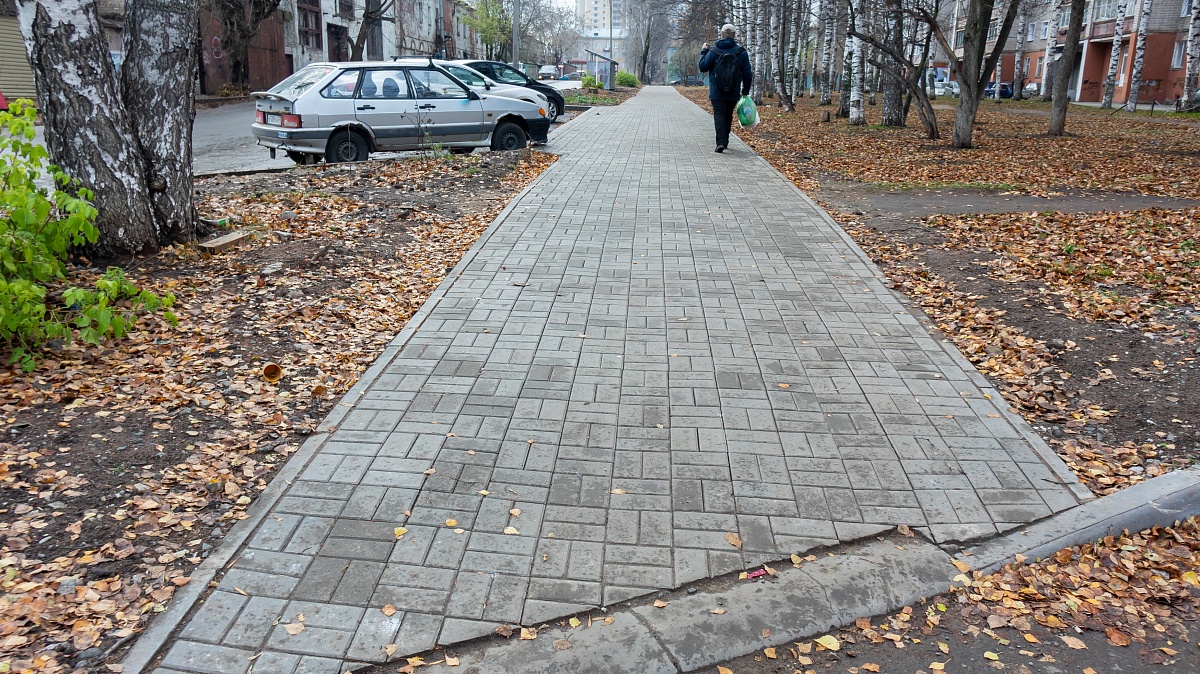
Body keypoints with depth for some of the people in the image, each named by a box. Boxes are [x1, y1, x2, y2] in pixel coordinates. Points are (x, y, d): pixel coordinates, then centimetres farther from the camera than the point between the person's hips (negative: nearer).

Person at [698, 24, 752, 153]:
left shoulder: (713, 51, -5)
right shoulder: (741, 52, 2)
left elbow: (703, 67, 0)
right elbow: (747, 74, 3)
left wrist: (703, 52, 14)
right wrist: (745, 91, 14)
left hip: (717, 92, -2)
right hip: (733, 93, 2)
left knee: (719, 115, -5)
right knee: (728, 116, 16)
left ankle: (721, 142, -21)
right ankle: (725, 141, 26)